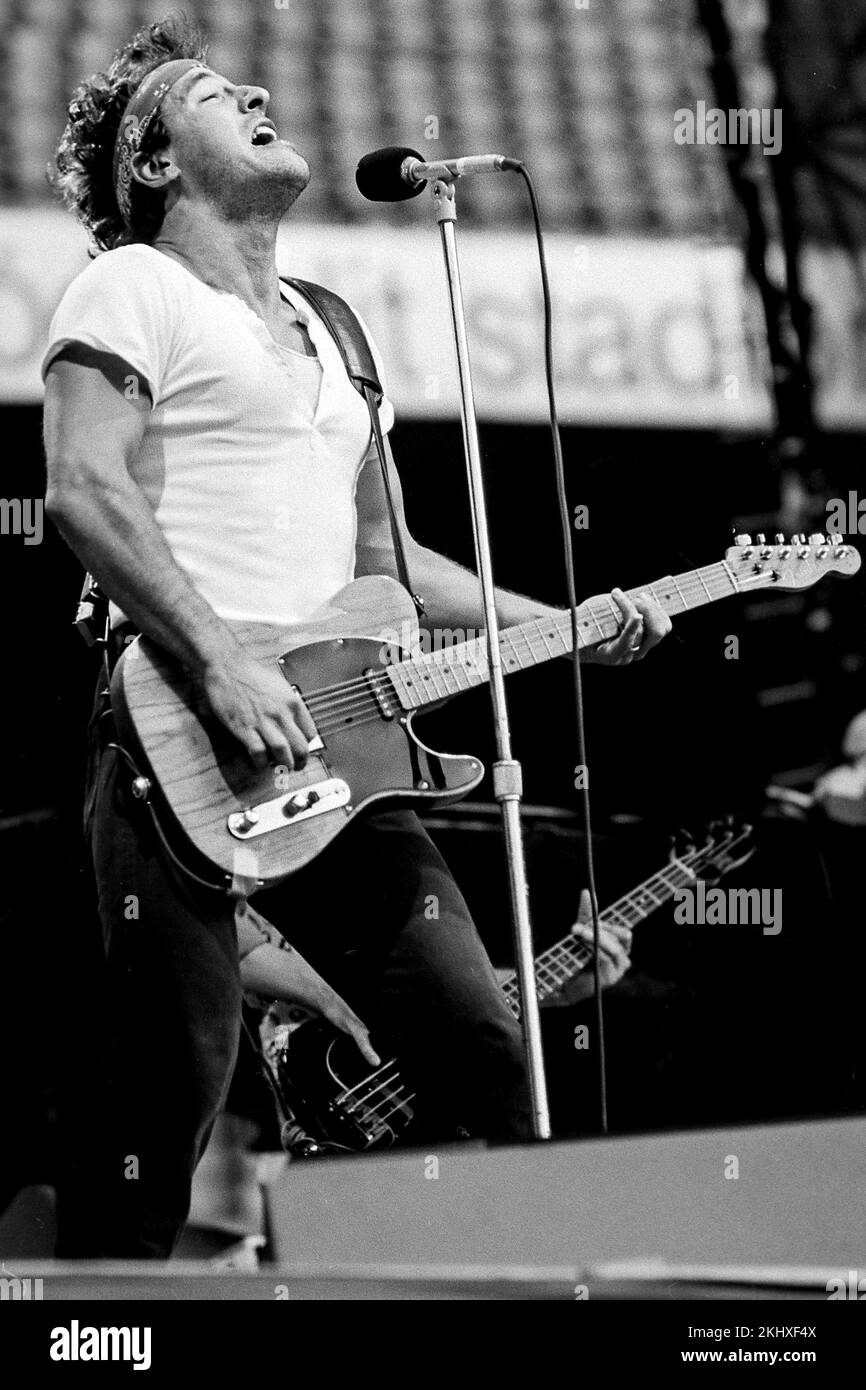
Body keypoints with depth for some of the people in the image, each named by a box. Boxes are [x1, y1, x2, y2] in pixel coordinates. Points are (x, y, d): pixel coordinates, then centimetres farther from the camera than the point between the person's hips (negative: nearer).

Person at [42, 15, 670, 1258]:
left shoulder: (328, 332, 27)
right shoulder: (133, 290, 2)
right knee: (168, 1099, -9)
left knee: (484, 1053, 2)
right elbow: (85, 493, -13)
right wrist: (222, 665, -22)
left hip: (331, 747, 8)